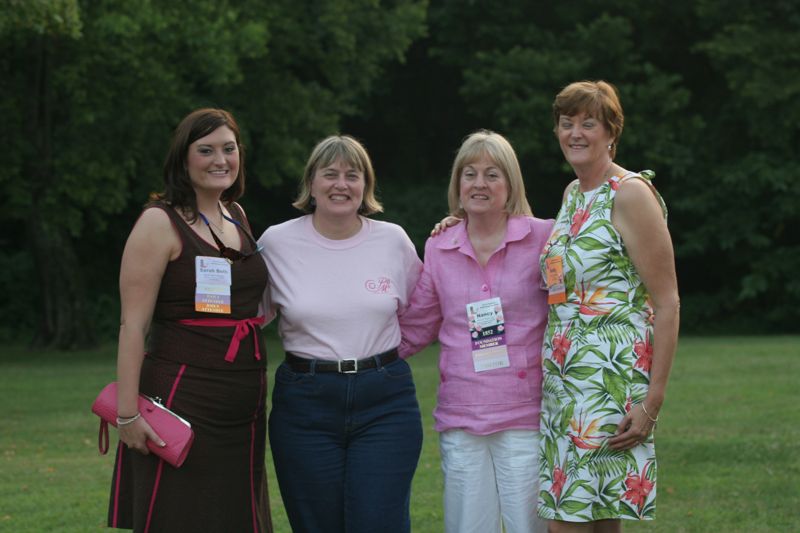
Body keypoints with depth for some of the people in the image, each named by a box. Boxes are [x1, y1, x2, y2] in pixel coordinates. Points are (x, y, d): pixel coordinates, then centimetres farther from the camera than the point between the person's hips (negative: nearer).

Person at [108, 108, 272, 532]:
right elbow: (133, 324, -13)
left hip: (243, 407, 7)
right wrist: (127, 412, -19)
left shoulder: (237, 218, 13)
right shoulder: (160, 222, -8)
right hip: (181, 399, -7)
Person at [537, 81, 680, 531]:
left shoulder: (630, 194, -10)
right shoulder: (574, 194, 15)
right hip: (564, 381, 8)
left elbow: (667, 303, -13)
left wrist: (654, 398, -19)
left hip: (611, 380, -8)